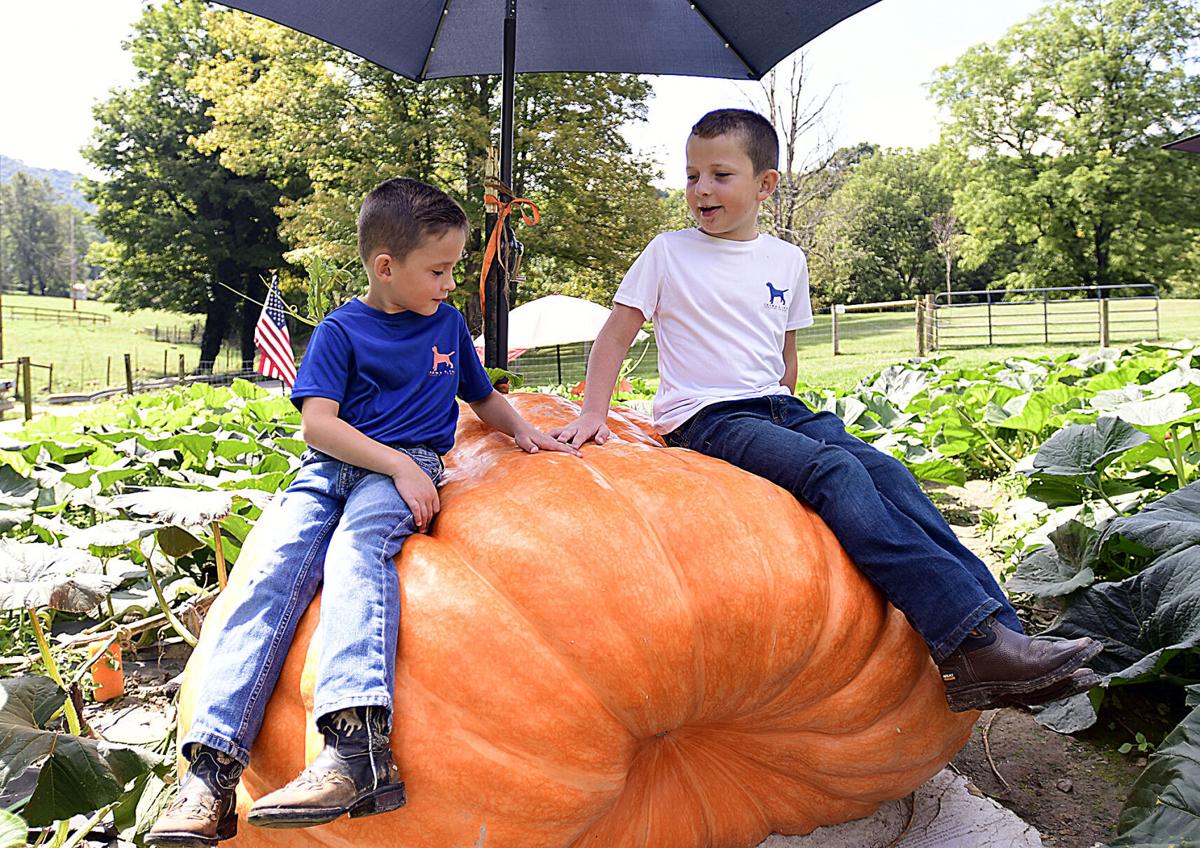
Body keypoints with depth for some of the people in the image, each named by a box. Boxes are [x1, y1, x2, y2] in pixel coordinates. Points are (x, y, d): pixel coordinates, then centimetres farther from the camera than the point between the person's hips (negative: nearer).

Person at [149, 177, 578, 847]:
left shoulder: (448, 323, 20)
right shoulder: (340, 331, 8)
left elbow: (483, 398, 33)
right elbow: (318, 422, -4)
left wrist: (522, 429, 13)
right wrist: (397, 464, -15)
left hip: (408, 467, 0)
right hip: (331, 466, 0)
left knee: (357, 548, -33)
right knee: (277, 574, -25)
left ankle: (357, 744, -52)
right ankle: (213, 767, -31)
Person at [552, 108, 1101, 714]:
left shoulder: (787, 261, 14)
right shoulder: (667, 254, 2)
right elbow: (615, 336, 4)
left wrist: (784, 407, 13)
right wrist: (593, 415, -6)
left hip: (778, 409, 5)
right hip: (704, 417, -5)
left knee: (886, 472, -21)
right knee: (836, 472, -30)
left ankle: (1003, 634, -24)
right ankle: (973, 638, -36)